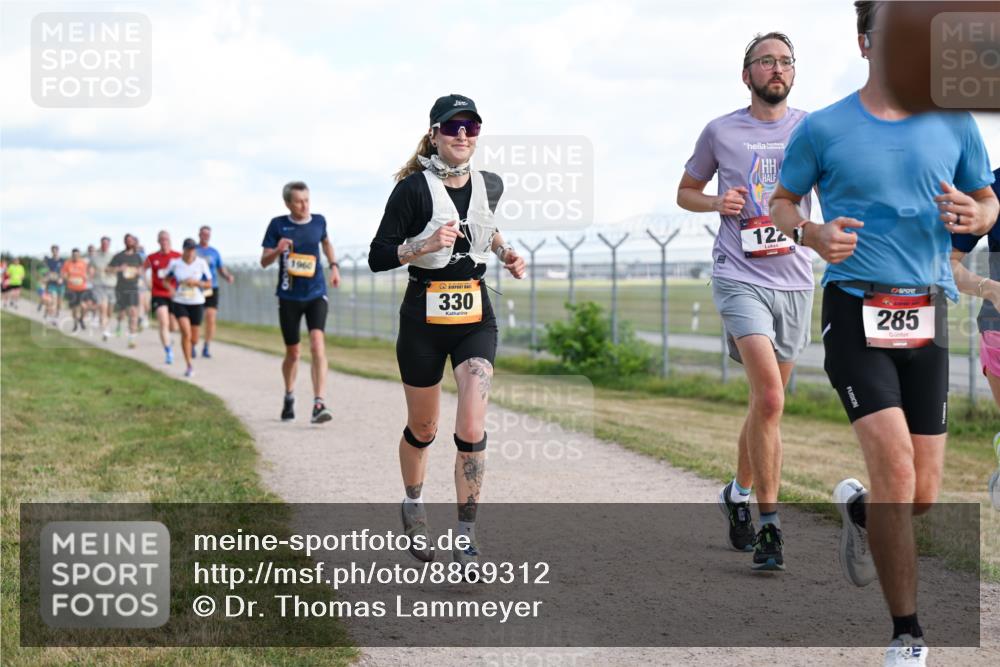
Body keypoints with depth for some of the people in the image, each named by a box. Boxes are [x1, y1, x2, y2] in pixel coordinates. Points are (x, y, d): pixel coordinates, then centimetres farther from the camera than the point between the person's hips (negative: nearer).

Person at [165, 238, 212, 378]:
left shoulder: (201, 263, -4)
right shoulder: (175, 263, -3)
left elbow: (209, 284, 1)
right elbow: (165, 279, 10)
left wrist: (196, 282, -17)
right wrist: (171, 288, -11)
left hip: (197, 303, 1)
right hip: (179, 302, -1)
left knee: (194, 339, 6)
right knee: (186, 333, -19)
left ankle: (191, 348, 43)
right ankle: (189, 366, -10)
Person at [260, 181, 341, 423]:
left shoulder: (318, 221, 2)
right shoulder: (278, 225, -4)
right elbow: (264, 261, -2)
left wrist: (334, 266, 14)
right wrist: (278, 250, -22)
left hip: (316, 294, 0)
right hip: (289, 297, 0)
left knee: (317, 343, -20)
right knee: (293, 353, 10)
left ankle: (319, 404, -23)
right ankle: (289, 397, 37)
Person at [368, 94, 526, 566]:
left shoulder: (490, 186, 3)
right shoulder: (414, 189, -11)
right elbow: (378, 258, -12)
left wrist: (504, 253, 9)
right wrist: (426, 244, -26)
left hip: (476, 319, 2)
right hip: (424, 319, -2)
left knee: (472, 430, -13)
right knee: (423, 429, 13)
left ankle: (466, 537, -5)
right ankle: (413, 506, 41)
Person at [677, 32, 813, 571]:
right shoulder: (721, 132, 4)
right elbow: (685, 192, 16)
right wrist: (716, 203, -5)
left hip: (794, 281, 3)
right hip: (740, 278, -3)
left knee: (767, 402, 13)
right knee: (769, 397, -19)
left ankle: (739, 491, 36)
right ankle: (769, 525, -14)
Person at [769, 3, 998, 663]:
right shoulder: (823, 129, 0)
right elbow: (781, 203, 11)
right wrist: (812, 233, -11)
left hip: (928, 316, 3)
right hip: (855, 311, -3)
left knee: (923, 496, 3)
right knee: (896, 470, -16)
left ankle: (858, 509, 41)